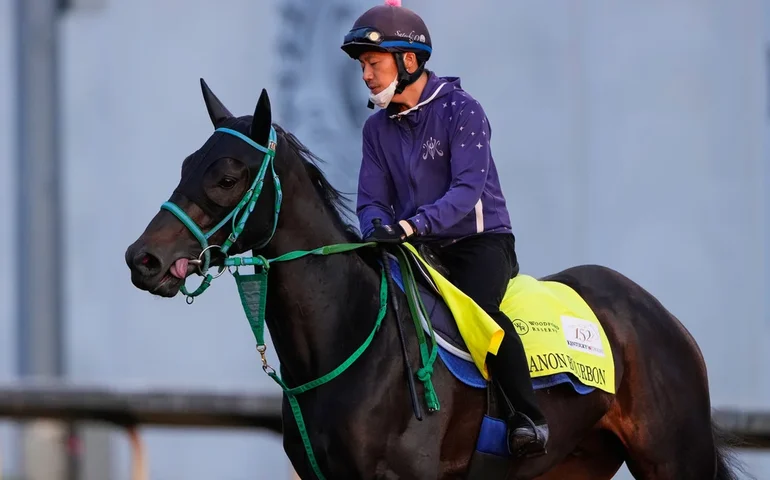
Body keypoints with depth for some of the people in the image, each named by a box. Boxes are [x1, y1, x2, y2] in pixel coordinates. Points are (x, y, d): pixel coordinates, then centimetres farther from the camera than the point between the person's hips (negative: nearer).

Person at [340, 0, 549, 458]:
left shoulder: (461, 110, -12)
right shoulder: (378, 128, 8)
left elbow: (467, 189, -23)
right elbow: (371, 199, 6)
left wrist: (409, 226, -36)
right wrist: (378, 229, -20)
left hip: (480, 240, -7)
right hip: (419, 249, 7)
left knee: (476, 307, -34)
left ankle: (529, 416, -26)